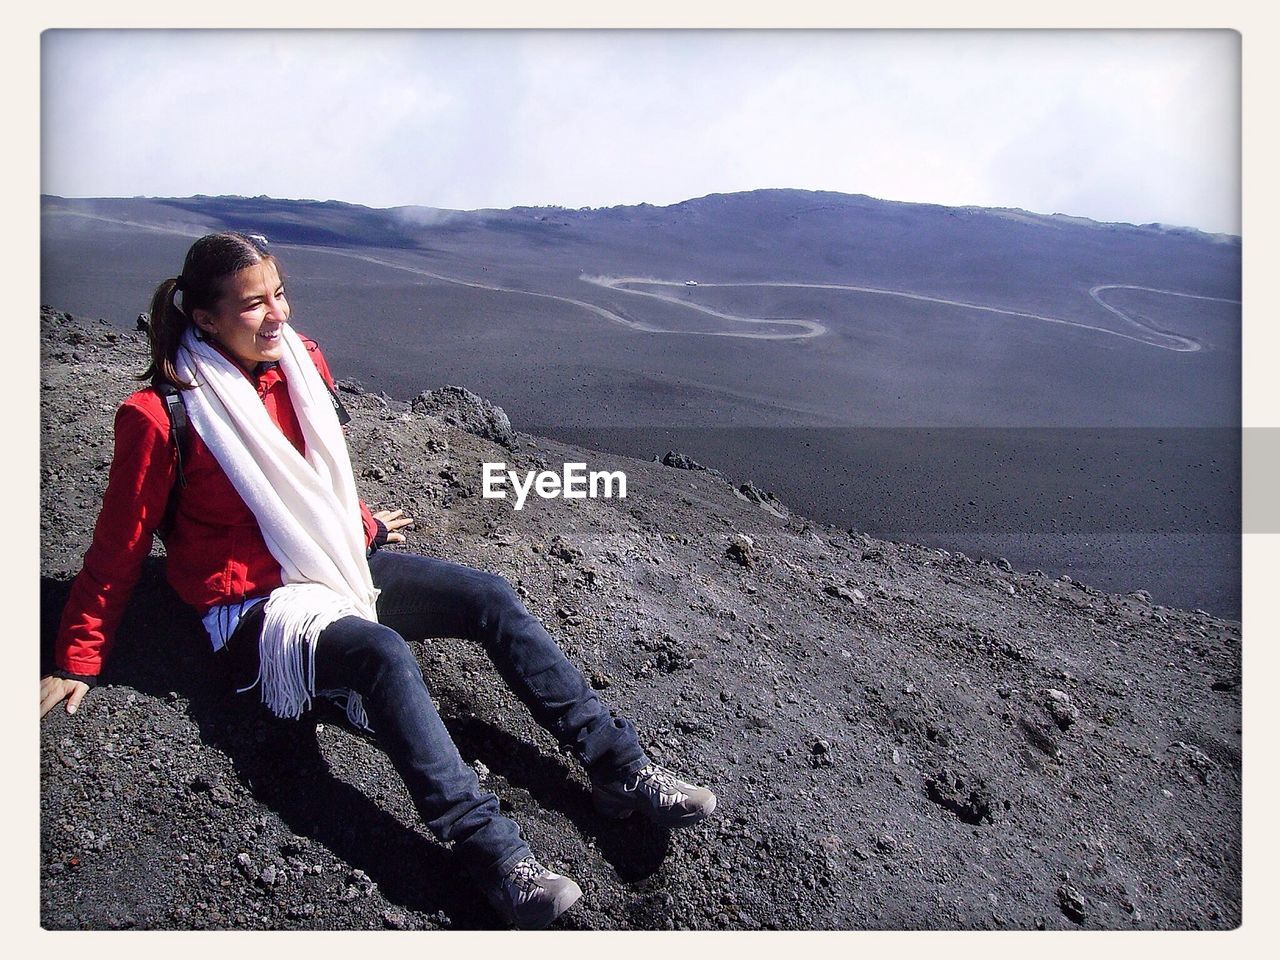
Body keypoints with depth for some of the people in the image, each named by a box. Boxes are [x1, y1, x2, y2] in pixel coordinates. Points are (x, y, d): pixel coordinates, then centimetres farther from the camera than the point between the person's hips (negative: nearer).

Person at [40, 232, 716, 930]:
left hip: (335, 560, 7)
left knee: (490, 598, -11)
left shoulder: (300, 363, 2)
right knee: (384, 654, -35)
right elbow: (118, 547, -5)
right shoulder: (161, 417, -15)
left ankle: (618, 768, -11)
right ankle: (496, 858, -38)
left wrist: (362, 525, 33)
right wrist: (76, 663, 0)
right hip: (255, 607, -6)